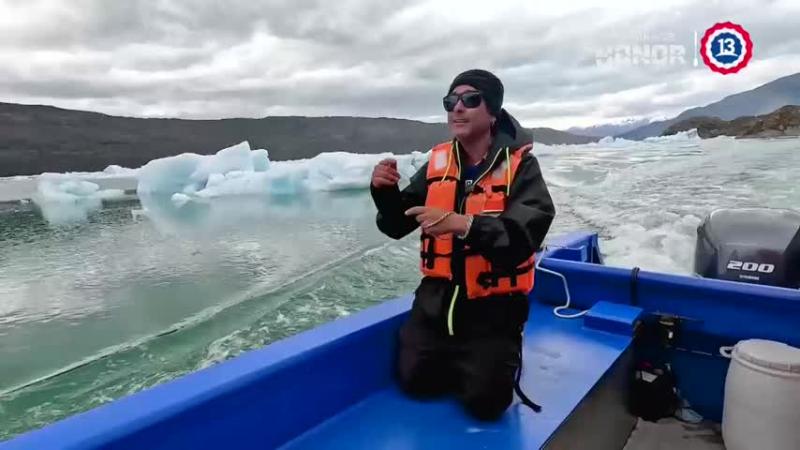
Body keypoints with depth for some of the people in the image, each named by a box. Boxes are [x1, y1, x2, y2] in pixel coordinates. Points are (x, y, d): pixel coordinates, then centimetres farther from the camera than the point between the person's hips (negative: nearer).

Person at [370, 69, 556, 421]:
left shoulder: (519, 165, -12)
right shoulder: (438, 162, 0)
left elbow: (524, 235, -26)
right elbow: (397, 226, 3)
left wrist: (463, 224, -41)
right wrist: (386, 192, -18)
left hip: (493, 304, -4)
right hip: (438, 295, 4)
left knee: (485, 402, -5)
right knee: (414, 382, 7)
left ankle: (493, 359, 27)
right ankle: (457, 359, 35)